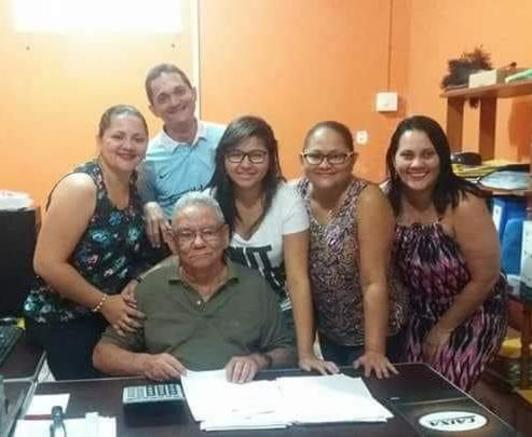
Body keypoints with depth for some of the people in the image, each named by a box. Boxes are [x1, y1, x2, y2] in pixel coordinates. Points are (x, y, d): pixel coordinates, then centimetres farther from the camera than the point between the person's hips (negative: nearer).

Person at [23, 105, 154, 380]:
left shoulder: (135, 185, 1)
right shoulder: (80, 187, -21)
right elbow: (47, 264, -24)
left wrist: (135, 284, -7)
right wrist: (103, 303, -19)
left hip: (113, 315, 7)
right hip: (61, 321, -6)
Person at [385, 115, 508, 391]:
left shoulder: (463, 204, -25)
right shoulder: (388, 200, -13)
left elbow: (485, 278, -17)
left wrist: (443, 329, -9)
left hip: (470, 316, -4)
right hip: (419, 315, 4)